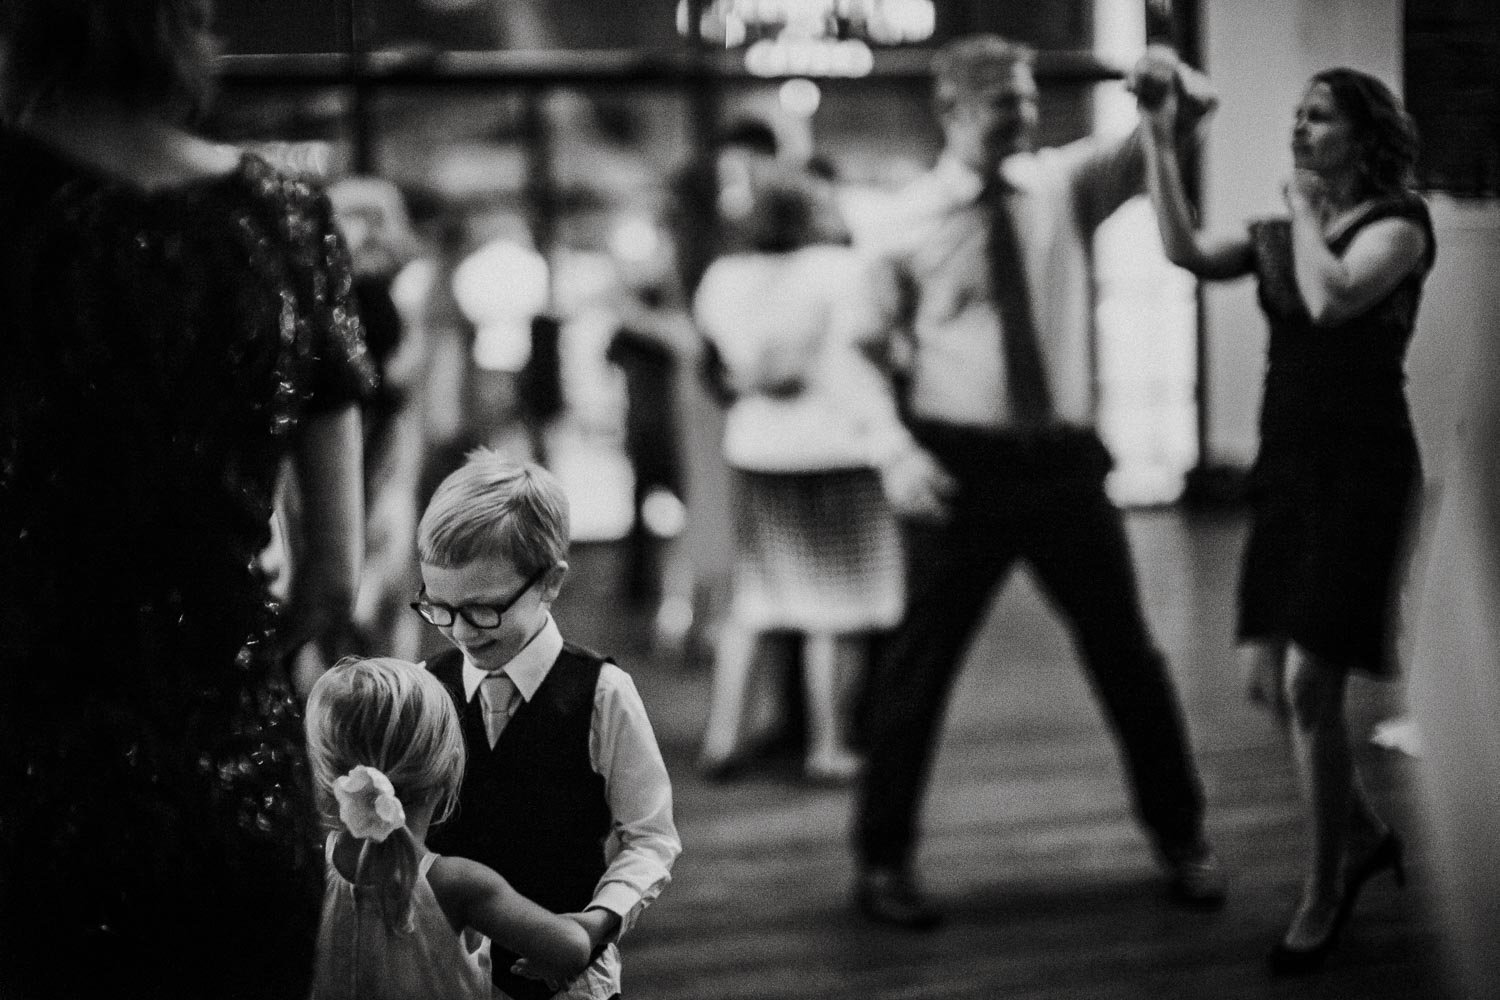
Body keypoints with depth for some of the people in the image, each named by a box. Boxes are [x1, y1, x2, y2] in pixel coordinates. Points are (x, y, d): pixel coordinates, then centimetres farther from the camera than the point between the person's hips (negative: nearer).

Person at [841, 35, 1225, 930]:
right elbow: (870, 352, 2)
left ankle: (1181, 838, 29)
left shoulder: (1067, 182, 3)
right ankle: (884, 862, 20)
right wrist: (899, 452, -11)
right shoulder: (909, 223, -4)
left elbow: (1162, 141, 0)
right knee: (921, 664, 5)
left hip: (1066, 456, 3)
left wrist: (1179, 90, -23)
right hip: (961, 465, -3)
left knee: (1127, 653, 11)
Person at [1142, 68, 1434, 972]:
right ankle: (1366, 834, 31)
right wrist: (1162, 141, -7)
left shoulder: (1397, 222, -7)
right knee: (1269, 678, 8)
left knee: (1310, 682, -10)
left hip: (1361, 465, -7)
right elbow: (1188, 252, -4)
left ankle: (1324, 895, 3)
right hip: (1287, 461, 7)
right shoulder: (1281, 235, 12)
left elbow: (1333, 299, -24)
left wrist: (1306, 210, -10)